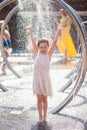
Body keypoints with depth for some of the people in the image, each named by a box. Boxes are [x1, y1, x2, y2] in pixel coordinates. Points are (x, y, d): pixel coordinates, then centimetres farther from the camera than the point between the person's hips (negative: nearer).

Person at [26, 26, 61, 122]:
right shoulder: (37, 53, 0)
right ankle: (40, 116, 19)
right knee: (39, 99, 8)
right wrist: (30, 31, 1)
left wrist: (57, 34, -25)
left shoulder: (49, 54, -3)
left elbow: (54, 42, -14)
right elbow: (33, 40, 0)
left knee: (45, 99, 11)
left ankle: (45, 116, 22)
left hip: (45, 78, -1)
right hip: (37, 78, 1)